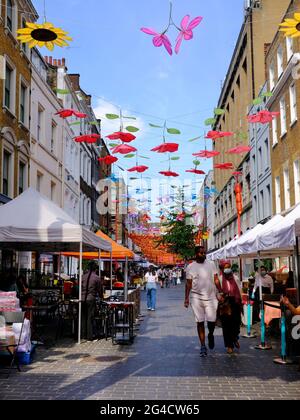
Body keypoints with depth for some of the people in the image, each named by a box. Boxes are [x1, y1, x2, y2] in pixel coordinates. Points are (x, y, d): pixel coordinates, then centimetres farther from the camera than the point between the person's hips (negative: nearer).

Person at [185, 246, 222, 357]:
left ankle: (211, 335, 30)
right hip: (196, 298, -1)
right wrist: (186, 298, -2)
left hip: (211, 297, 1)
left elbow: (216, 280, 9)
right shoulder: (191, 267, 2)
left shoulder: (211, 265, 7)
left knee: (212, 321, -3)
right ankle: (203, 346, 12)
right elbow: (188, 284, 4)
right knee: (200, 322, 3)